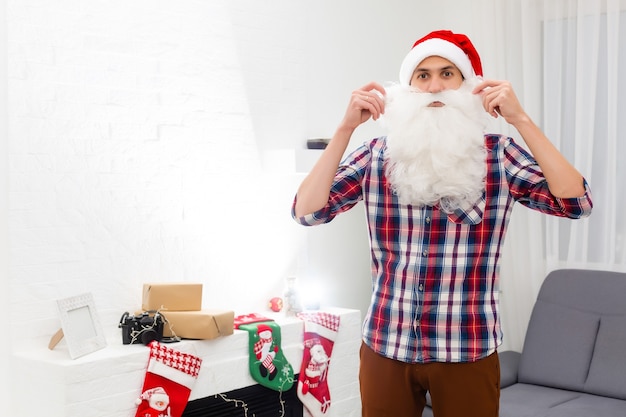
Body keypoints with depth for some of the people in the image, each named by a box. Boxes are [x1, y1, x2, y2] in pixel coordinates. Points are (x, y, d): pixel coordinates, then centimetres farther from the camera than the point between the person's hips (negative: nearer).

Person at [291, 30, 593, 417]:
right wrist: (347, 126, -15)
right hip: (384, 346, 1)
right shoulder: (376, 156, -1)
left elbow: (576, 202, -14)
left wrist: (520, 118, -19)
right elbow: (307, 211, -9)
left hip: (468, 351, -1)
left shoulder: (499, 155, -3)